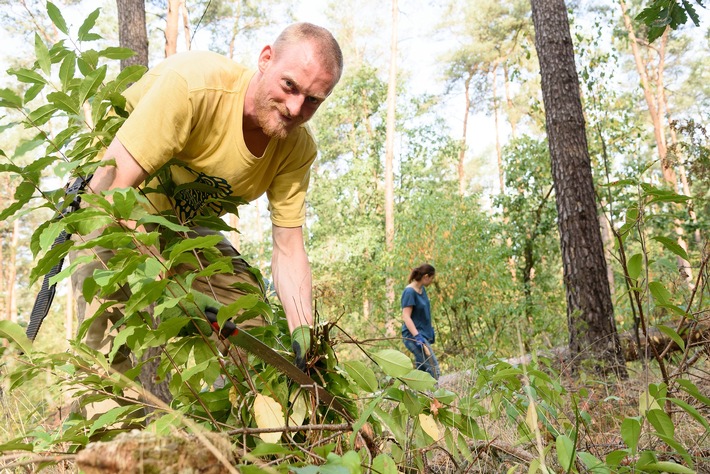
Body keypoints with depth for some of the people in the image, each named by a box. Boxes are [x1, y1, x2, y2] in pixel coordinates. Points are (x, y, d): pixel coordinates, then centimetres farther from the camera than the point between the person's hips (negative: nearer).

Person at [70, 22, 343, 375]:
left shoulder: (297, 148, -17)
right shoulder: (192, 84, -35)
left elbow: (288, 248, -14)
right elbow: (110, 187, -37)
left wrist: (302, 333, -27)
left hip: (182, 226, 5)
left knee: (250, 313, -1)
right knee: (110, 349, -20)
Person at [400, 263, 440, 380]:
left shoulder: (422, 289, 10)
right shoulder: (409, 292, -16)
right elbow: (406, 317, -22)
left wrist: (430, 330, 25)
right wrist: (417, 336, -30)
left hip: (423, 335, 9)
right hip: (413, 335, -9)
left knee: (422, 370, 11)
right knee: (433, 368, -14)